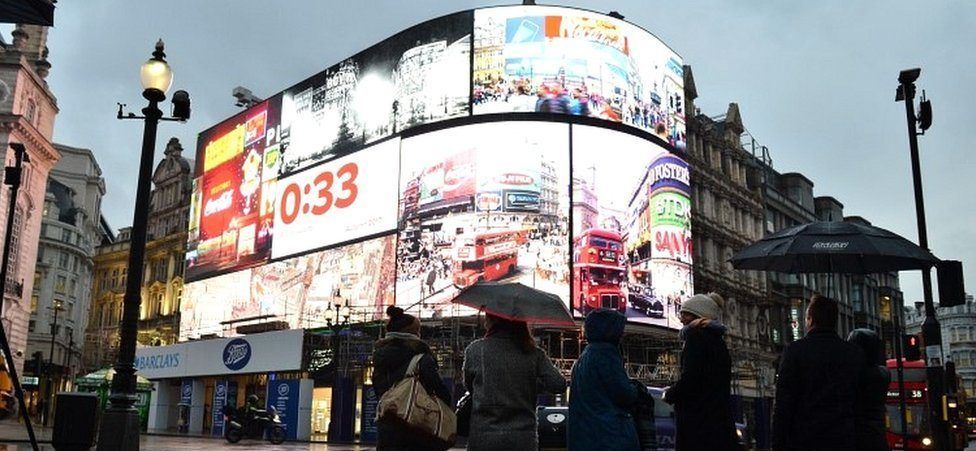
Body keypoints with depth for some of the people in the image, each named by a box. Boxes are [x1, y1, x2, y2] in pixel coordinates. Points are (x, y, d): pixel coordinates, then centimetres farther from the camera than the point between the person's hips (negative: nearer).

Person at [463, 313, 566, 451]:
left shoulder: (474, 350, -4)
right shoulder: (534, 354, -1)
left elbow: (468, 386, 9)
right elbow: (559, 385, -7)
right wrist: (532, 384, 11)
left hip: (483, 437, -1)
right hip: (525, 439, 1)